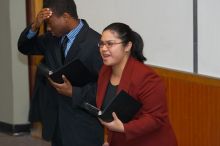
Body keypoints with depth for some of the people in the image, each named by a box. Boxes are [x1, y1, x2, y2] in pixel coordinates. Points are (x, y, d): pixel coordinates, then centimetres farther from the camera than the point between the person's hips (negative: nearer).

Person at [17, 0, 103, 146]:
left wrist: (73, 92, -24)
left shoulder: (95, 43, -18)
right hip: (55, 118, 7)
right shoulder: (52, 37, 5)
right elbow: (25, 48, 13)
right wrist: (35, 26, -6)